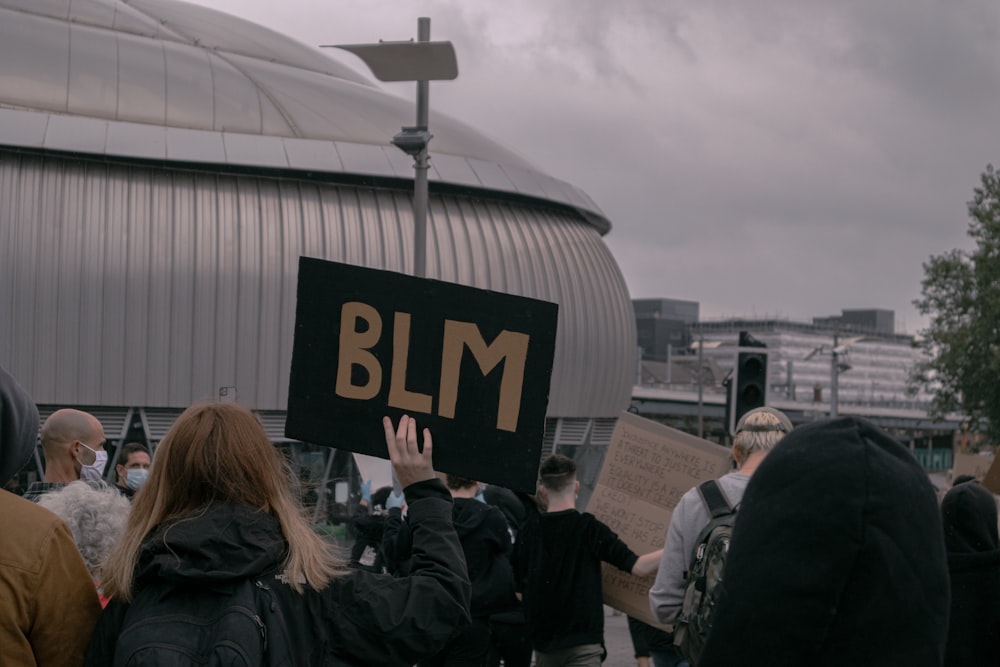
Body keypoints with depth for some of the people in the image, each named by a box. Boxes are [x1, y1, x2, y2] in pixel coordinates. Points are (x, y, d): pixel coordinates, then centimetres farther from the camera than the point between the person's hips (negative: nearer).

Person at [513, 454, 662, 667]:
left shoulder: (530, 531, 2)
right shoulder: (588, 527, -9)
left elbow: (520, 587, 10)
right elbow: (639, 567, -13)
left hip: (543, 636, 5)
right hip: (582, 638, -4)